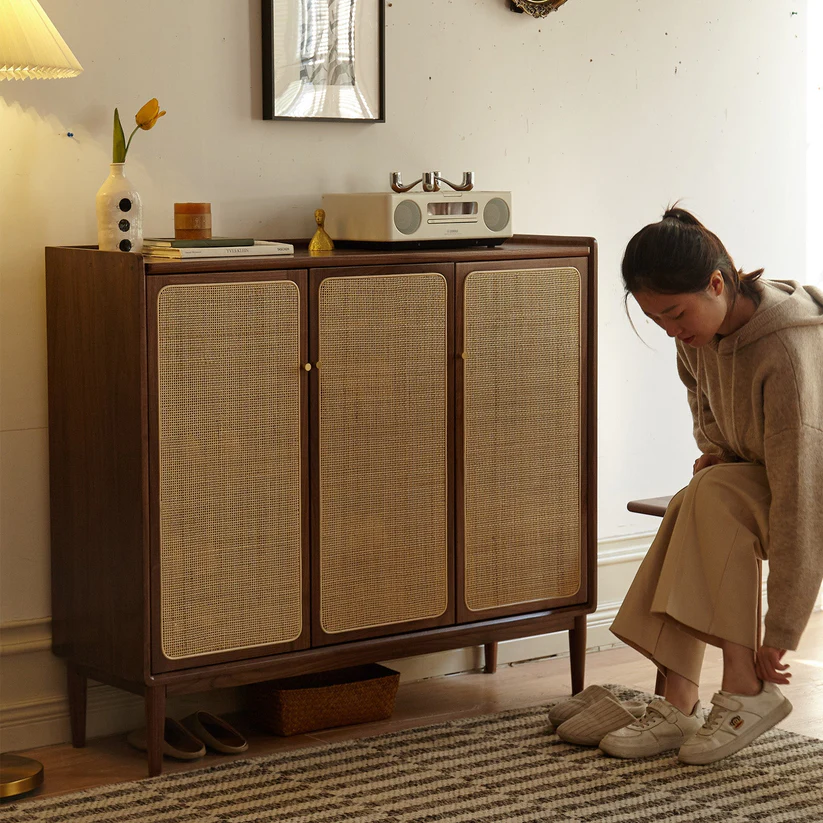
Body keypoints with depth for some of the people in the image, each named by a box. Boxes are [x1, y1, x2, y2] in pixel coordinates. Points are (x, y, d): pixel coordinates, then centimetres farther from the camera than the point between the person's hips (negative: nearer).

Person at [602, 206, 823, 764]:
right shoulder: (702, 330, -8)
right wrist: (716, 446, -2)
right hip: (754, 478, 7)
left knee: (714, 495, -32)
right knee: (689, 508, -24)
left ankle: (747, 689, -26)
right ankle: (679, 707, -24)